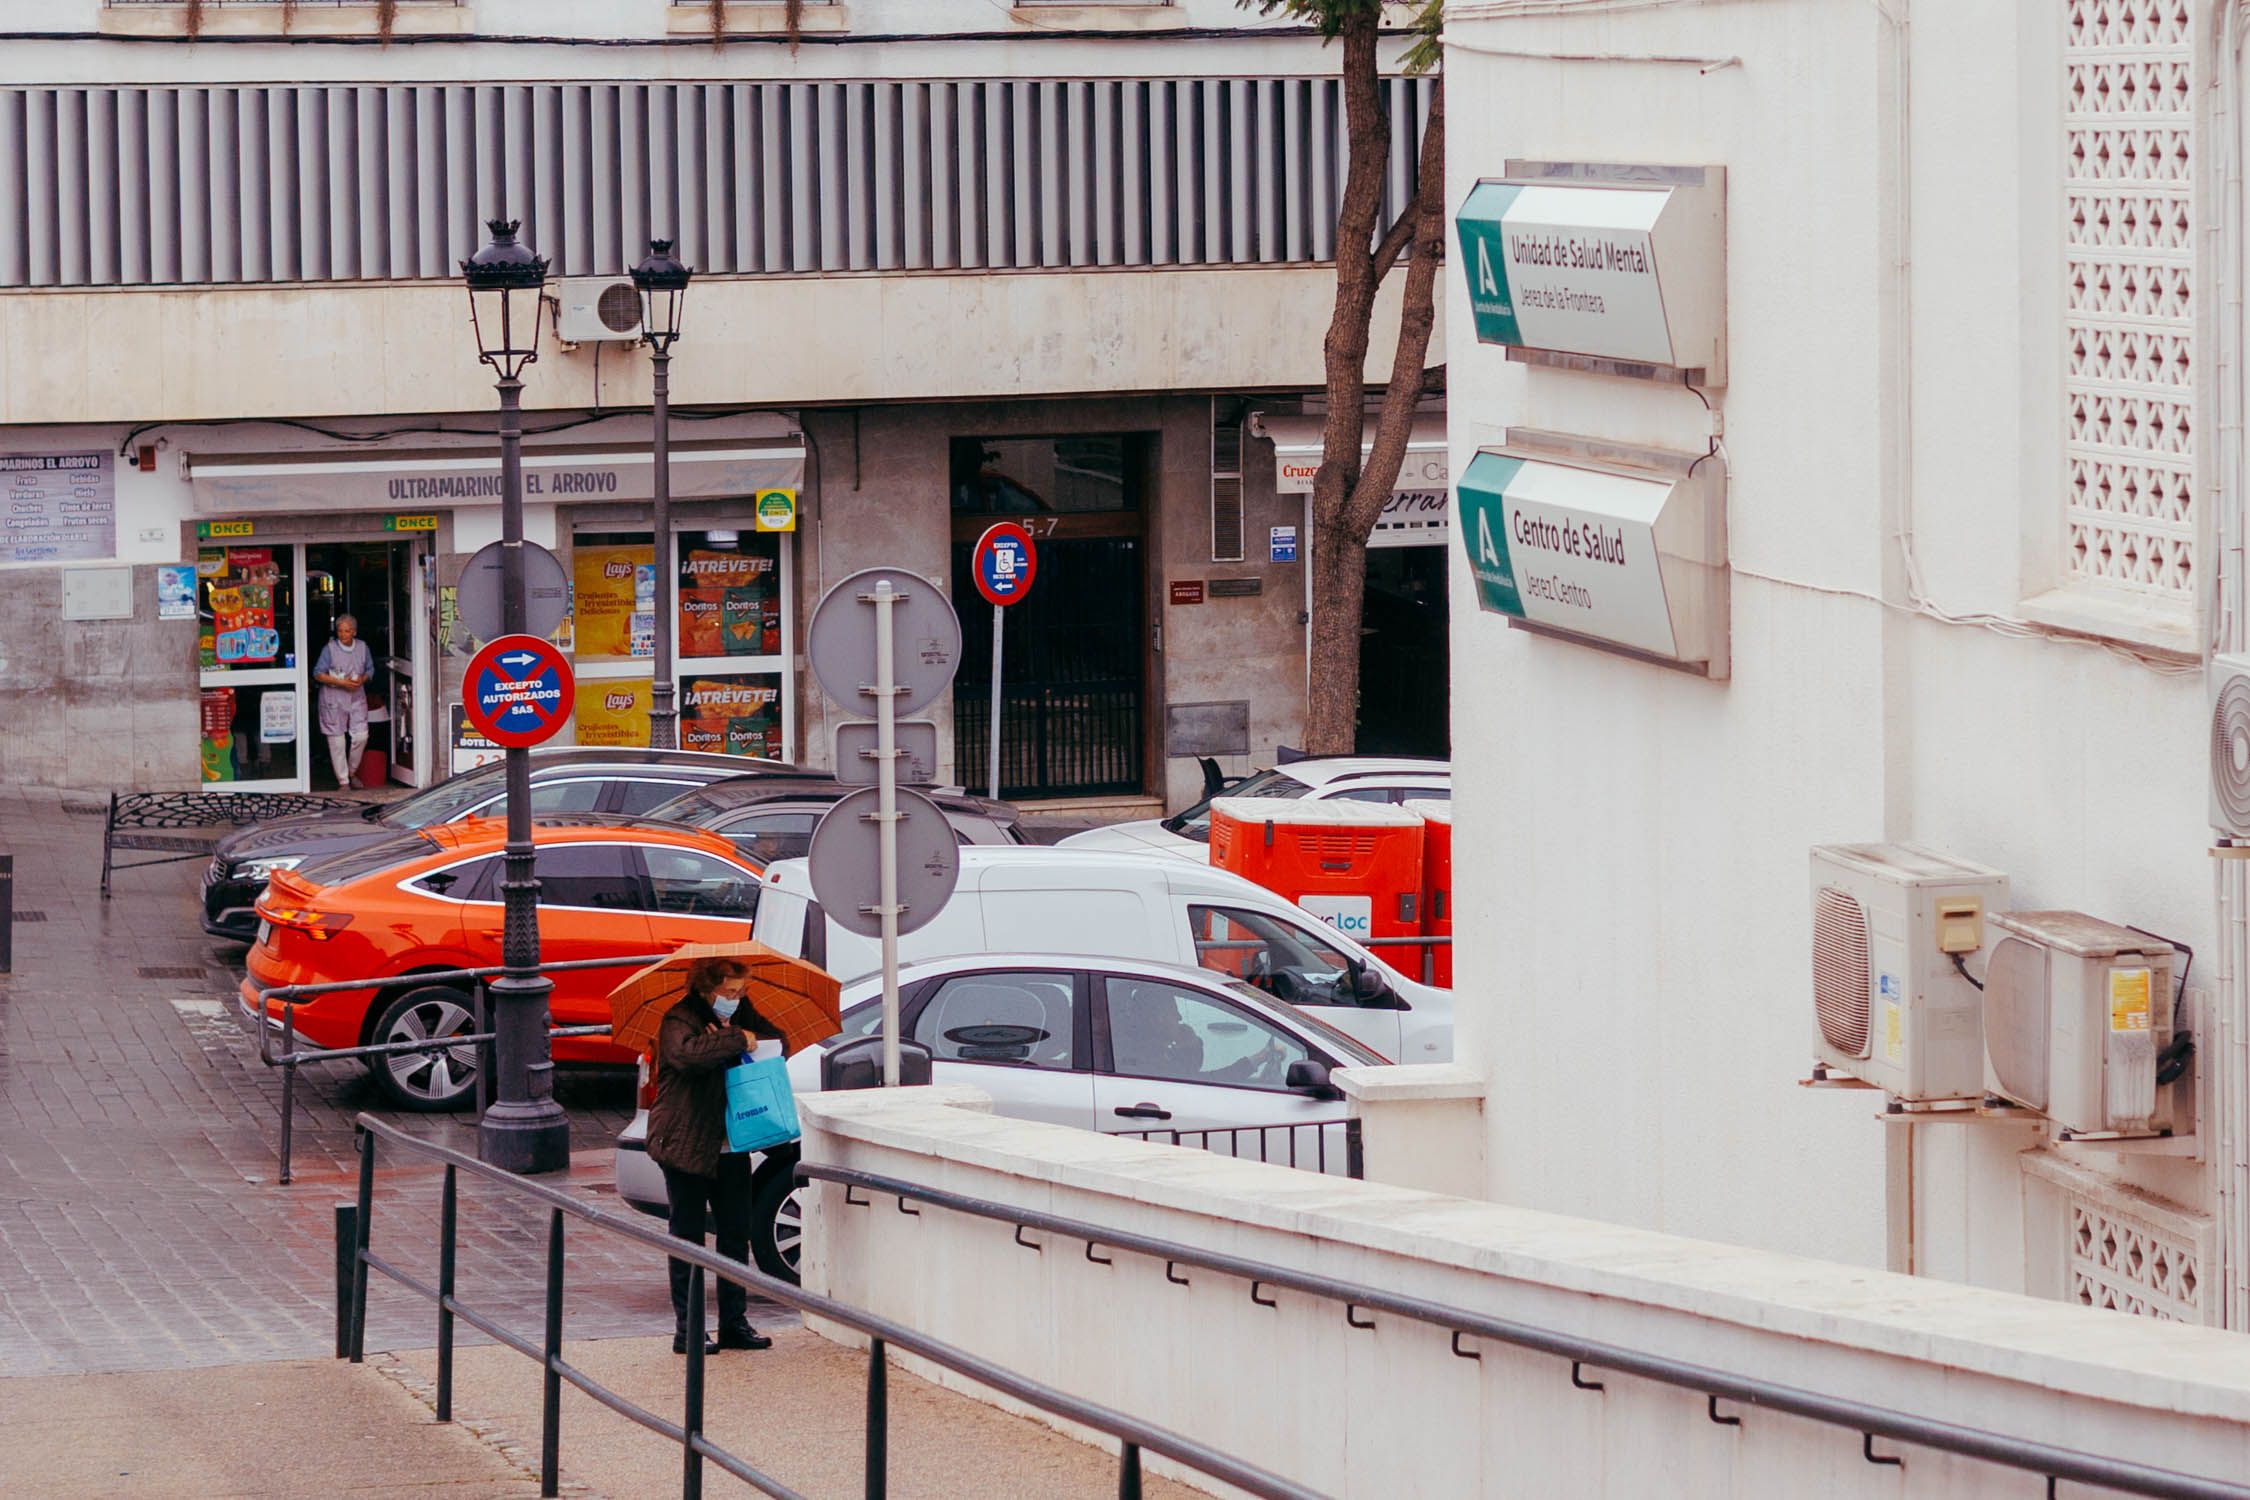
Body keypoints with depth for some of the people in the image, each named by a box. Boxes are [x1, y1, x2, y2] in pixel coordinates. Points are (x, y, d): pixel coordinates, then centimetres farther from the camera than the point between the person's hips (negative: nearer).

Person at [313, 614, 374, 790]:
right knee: (337, 740, -2)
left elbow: (370, 669, 13)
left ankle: (352, 771, 22)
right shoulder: (329, 649, -8)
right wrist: (341, 682, -18)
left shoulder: (363, 647, 4)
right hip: (333, 698, -3)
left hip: (357, 698, 3)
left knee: (361, 736, -3)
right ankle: (343, 781, 7)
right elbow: (318, 674, -10)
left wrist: (362, 679, -9)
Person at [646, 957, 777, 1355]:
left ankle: (734, 1322, 19)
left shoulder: (740, 1015, 9)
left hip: (730, 1147, 7)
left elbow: (777, 1043, 5)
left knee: (736, 1233, 10)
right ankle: (687, 1330, 5)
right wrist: (737, 1041, -24)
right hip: (687, 1146, -7)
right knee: (688, 1237, 0)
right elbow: (689, 1053, -34)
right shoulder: (679, 1022, -14)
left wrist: (731, 1037, -11)